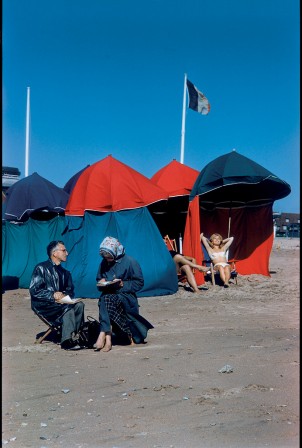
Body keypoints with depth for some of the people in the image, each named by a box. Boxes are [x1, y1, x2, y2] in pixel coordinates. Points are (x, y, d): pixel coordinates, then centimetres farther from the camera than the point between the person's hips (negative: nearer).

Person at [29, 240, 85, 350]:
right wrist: (53, 295, -18)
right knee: (68, 307, -32)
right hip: (43, 305, -6)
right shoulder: (41, 268, -1)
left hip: (60, 302, 6)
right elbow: (33, 290, -9)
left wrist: (63, 296, -11)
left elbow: (70, 290, 14)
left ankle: (71, 337, -28)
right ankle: (68, 339, -29)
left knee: (79, 305, -24)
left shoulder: (65, 273, 19)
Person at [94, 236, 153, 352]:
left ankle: (103, 336, -34)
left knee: (107, 300, -34)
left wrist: (123, 284, -15)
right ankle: (108, 339, -36)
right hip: (108, 295, 4)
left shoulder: (130, 262, -3)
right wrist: (101, 283, -3)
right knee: (103, 300, -33)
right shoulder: (103, 264, 11)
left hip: (126, 296, -4)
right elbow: (99, 284, 21)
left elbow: (139, 283, -3)